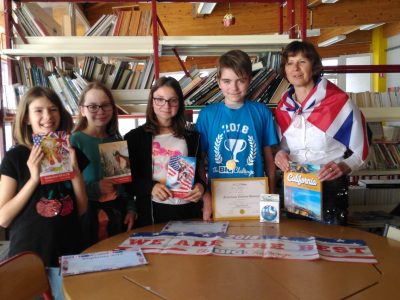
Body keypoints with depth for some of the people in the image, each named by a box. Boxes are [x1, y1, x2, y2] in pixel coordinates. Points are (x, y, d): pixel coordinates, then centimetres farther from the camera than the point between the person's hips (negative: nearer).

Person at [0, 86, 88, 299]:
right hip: (28, 255, -2)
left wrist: (75, 170, -10)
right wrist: (34, 178, -19)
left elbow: (81, 210, 2)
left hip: (68, 254, 3)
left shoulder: (72, 153, 2)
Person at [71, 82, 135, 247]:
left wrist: (131, 209, 7)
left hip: (117, 212, 5)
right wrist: (95, 188, -26)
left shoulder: (116, 140, 7)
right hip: (88, 214, -4)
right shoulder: (74, 140, -8)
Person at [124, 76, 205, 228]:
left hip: (188, 211, 3)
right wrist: (150, 187, -19)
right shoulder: (134, 137, 1)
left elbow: (197, 174, 15)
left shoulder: (192, 137, 11)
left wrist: (200, 186, -7)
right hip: (151, 213, -2)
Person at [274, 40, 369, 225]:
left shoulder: (340, 102, -12)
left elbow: (359, 153, -6)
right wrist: (281, 154, -7)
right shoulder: (283, 107, 2)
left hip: (330, 187, -4)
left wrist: (342, 167, -25)